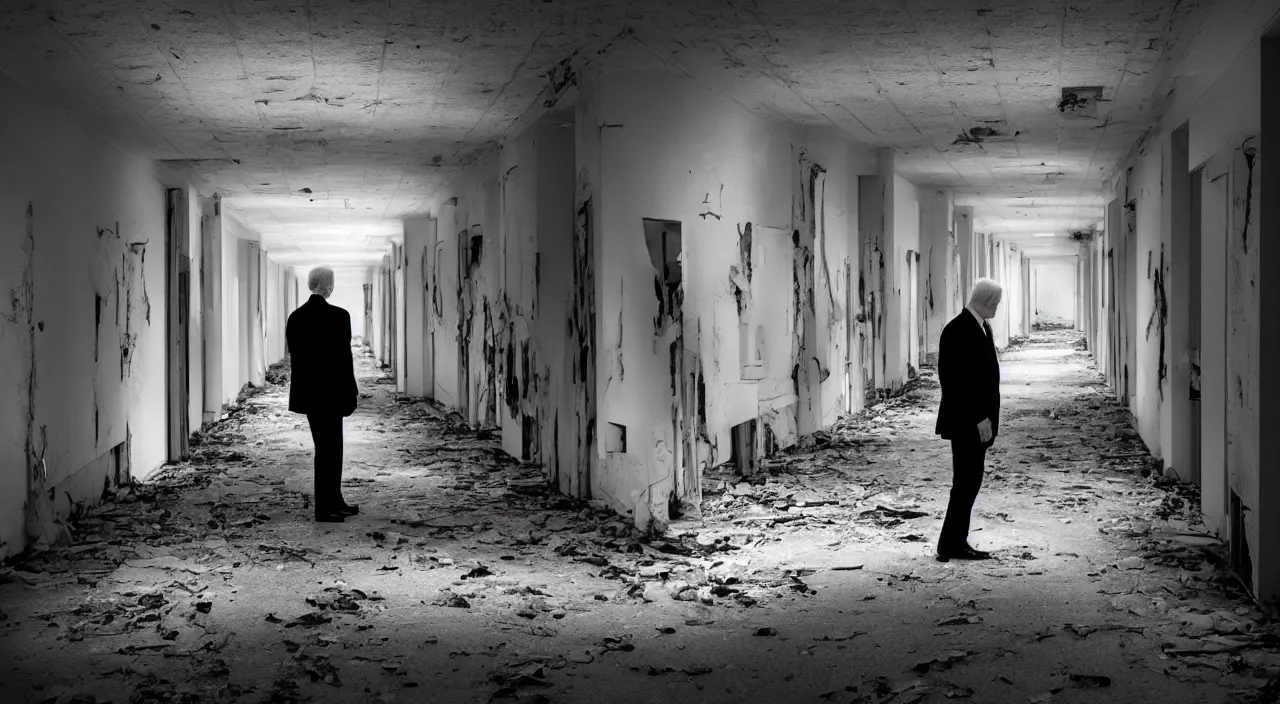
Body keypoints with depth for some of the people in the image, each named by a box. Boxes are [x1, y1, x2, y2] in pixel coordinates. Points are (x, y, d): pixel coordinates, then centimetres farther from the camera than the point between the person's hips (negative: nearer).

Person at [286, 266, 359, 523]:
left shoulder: (296, 317, 5)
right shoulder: (337, 316, -15)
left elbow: (295, 357, 9)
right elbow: (343, 358, -15)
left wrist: (301, 390, 15)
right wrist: (350, 395, -8)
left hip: (307, 393, 7)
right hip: (329, 393, -7)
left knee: (329, 447, 17)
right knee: (328, 449, 1)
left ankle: (335, 502, 24)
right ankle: (324, 509, 4)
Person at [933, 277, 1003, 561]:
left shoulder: (981, 326, 13)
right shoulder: (959, 330, -17)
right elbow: (959, 381, -21)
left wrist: (987, 417, 13)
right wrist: (979, 419, -20)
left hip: (979, 420, 10)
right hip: (967, 421, -10)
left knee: (969, 482, 11)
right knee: (967, 482, -7)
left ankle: (956, 543, 17)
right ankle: (951, 545, -1)